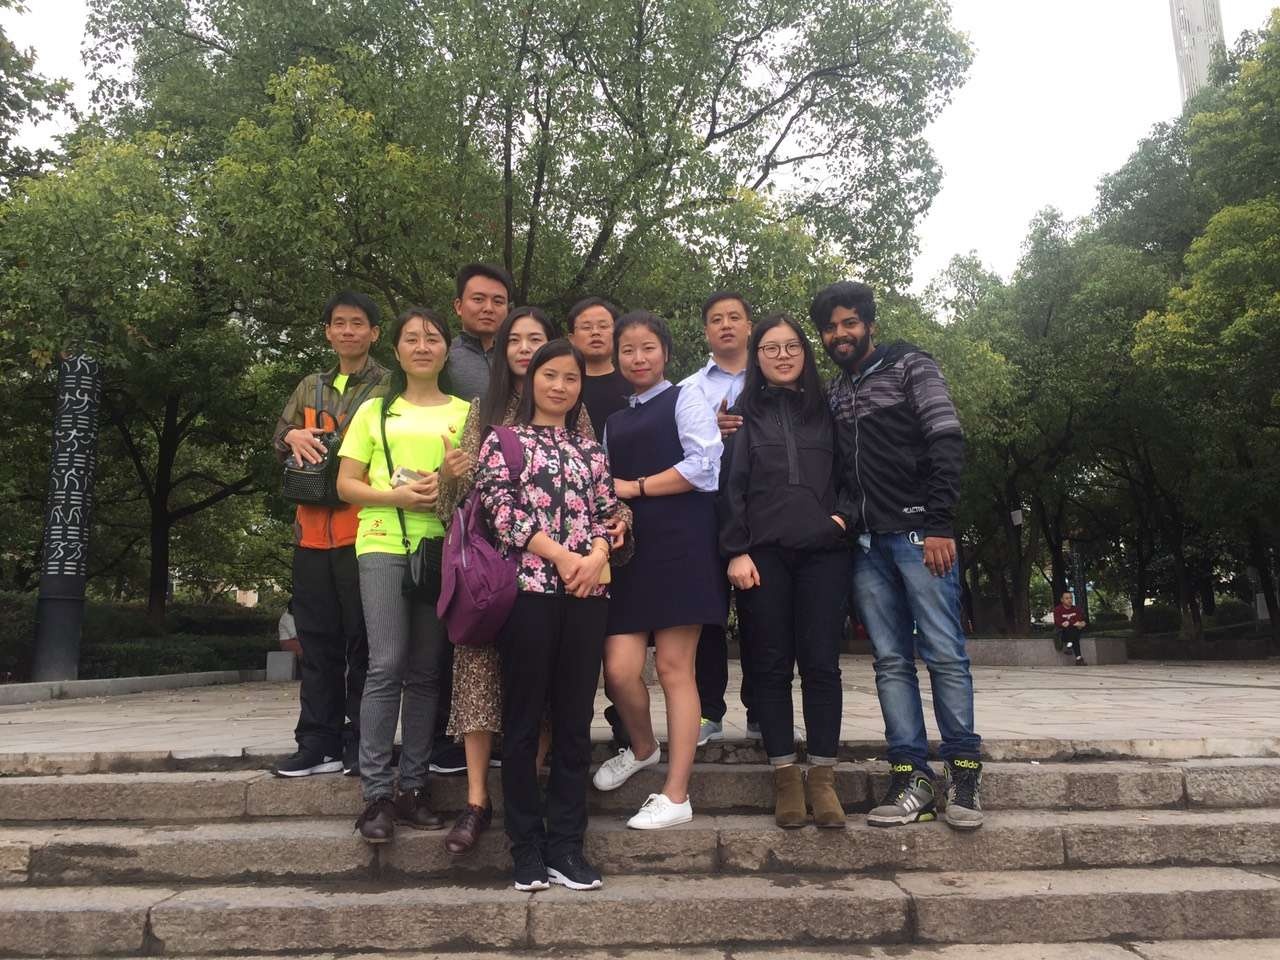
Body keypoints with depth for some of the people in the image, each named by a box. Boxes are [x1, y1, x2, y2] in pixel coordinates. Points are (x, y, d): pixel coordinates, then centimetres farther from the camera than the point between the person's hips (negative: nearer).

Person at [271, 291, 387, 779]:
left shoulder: (390, 388, 1)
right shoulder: (311, 387, 18)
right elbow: (277, 439, 22)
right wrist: (293, 436, -1)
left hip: (364, 530, -5)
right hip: (313, 529, 5)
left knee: (364, 640, 1)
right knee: (318, 641, 10)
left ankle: (362, 744, 11)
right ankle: (319, 743, 19)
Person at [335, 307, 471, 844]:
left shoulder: (465, 412, 13)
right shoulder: (375, 411, 12)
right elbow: (347, 484, 7)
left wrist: (451, 485, -12)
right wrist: (396, 496, -10)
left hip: (442, 547, 1)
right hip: (384, 545, -1)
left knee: (425, 671, 4)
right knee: (386, 665, -10)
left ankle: (412, 785, 14)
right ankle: (376, 793, -1)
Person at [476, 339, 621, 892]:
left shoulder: (592, 451, 19)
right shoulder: (503, 441, 7)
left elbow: (608, 514, 13)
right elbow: (501, 512, -5)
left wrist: (596, 555, -9)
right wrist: (560, 555, -13)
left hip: (587, 593, 4)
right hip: (529, 588, -3)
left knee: (575, 721, 6)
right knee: (523, 720, 2)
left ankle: (566, 846, 15)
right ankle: (526, 847, 14)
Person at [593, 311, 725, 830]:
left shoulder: (685, 400, 4)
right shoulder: (614, 421, 22)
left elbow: (704, 466, -9)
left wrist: (636, 487, -6)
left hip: (680, 544, -5)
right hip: (629, 548, 5)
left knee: (674, 667, -3)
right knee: (618, 668, -5)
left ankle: (675, 796, 6)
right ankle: (642, 747, 26)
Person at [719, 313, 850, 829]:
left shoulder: (825, 410, 16)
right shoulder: (744, 413, 10)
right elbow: (730, 486, 3)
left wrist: (843, 514, 0)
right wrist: (736, 550, -6)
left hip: (823, 552, 1)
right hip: (763, 553, -1)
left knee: (820, 662, 0)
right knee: (771, 664, 2)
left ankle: (822, 775, 9)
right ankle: (785, 773, 12)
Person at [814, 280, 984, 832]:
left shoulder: (909, 367, 3)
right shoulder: (831, 395, 19)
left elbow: (947, 443, -6)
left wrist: (938, 526, -13)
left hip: (919, 533, -5)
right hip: (866, 544, 5)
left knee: (944, 654, -4)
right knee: (891, 661, 3)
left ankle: (963, 772, 7)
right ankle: (912, 779, 7)